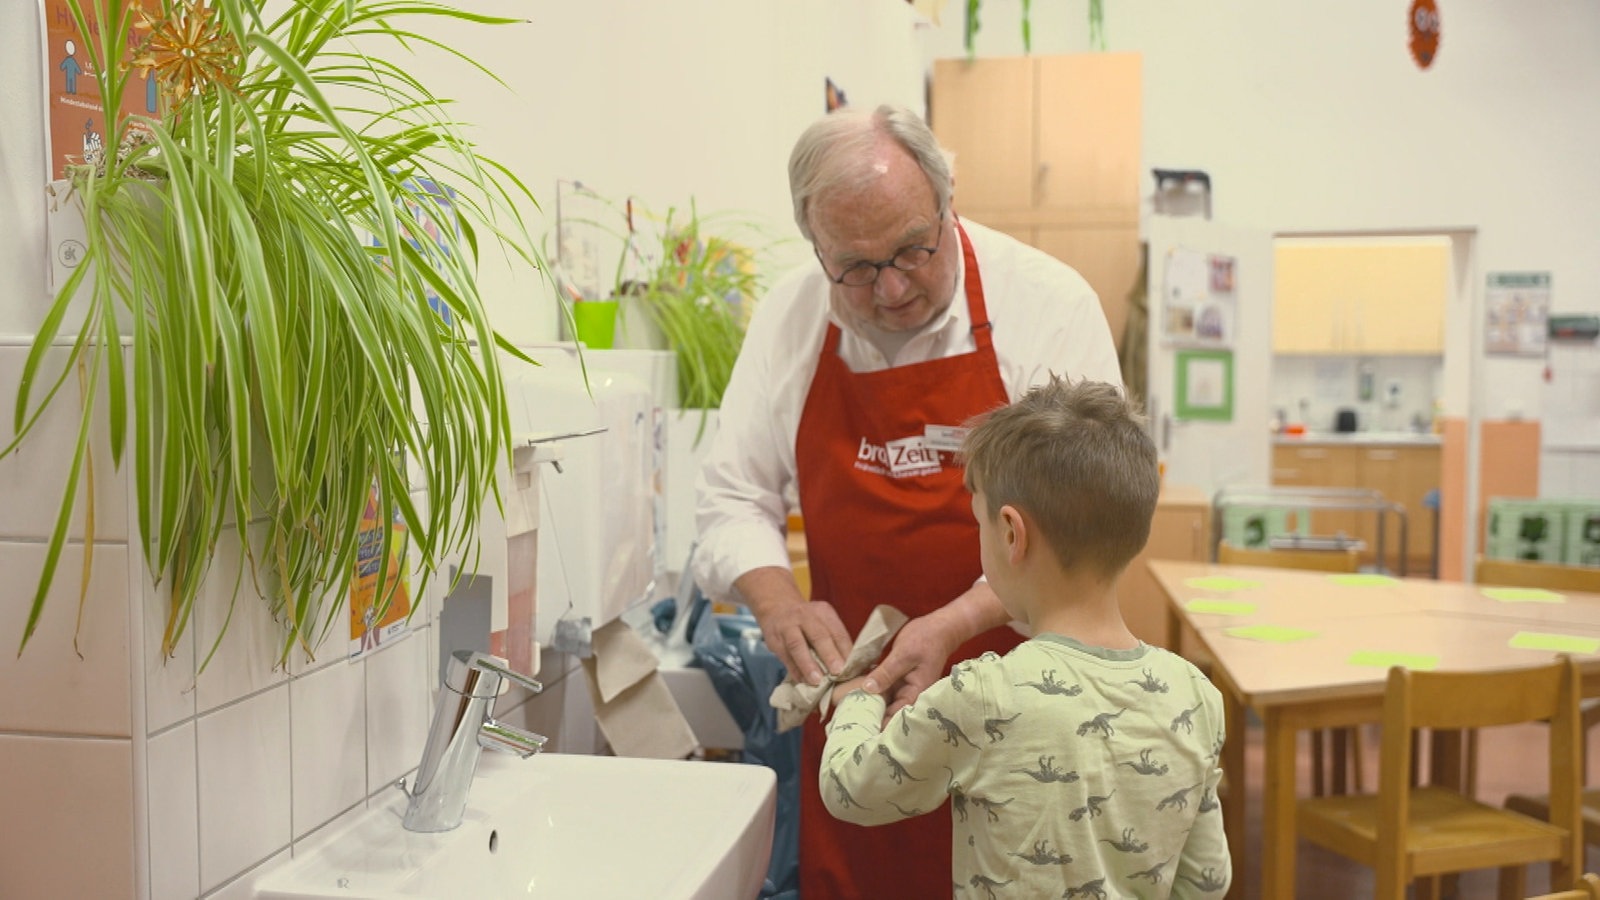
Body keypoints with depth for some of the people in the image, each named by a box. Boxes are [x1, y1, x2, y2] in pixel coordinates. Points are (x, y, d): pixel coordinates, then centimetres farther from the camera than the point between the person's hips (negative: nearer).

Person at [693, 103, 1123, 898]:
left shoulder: (1047, 303, -10)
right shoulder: (790, 317, 1)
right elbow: (732, 495, 5)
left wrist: (955, 625, -24)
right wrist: (777, 601, -14)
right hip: (854, 692, 3)